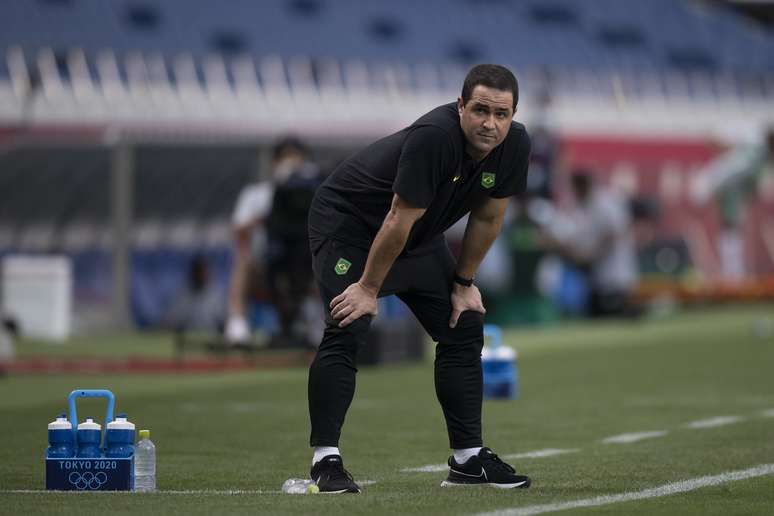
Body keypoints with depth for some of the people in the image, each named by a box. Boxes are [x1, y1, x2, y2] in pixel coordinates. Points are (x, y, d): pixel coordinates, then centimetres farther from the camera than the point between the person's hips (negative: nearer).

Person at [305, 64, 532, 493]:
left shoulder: (514, 146, -15)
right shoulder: (433, 139, -37)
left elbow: (487, 218, -1)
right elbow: (399, 220, -30)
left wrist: (463, 283, 3)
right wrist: (369, 288, -24)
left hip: (420, 240, 8)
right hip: (348, 221, -8)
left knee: (464, 330, 4)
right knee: (345, 333, -21)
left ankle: (468, 458, 10)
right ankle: (325, 460, -18)